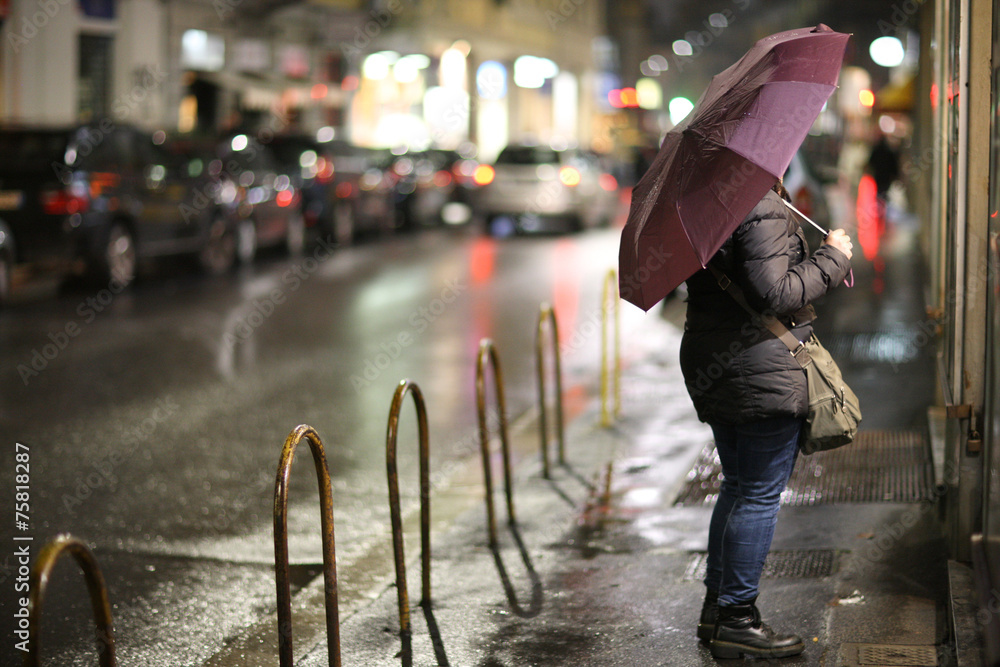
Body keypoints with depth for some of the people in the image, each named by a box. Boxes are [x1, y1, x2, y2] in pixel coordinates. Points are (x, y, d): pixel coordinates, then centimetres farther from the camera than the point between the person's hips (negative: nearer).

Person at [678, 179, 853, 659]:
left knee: (737, 485, 19)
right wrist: (831, 259, -11)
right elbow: (774, 295, -22)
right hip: (763, 372, -9)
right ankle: (736, 619, 2)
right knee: (760, 494, -2)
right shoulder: (763, 211, -17)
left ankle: (715, 608, 25)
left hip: (710, 366, 9)